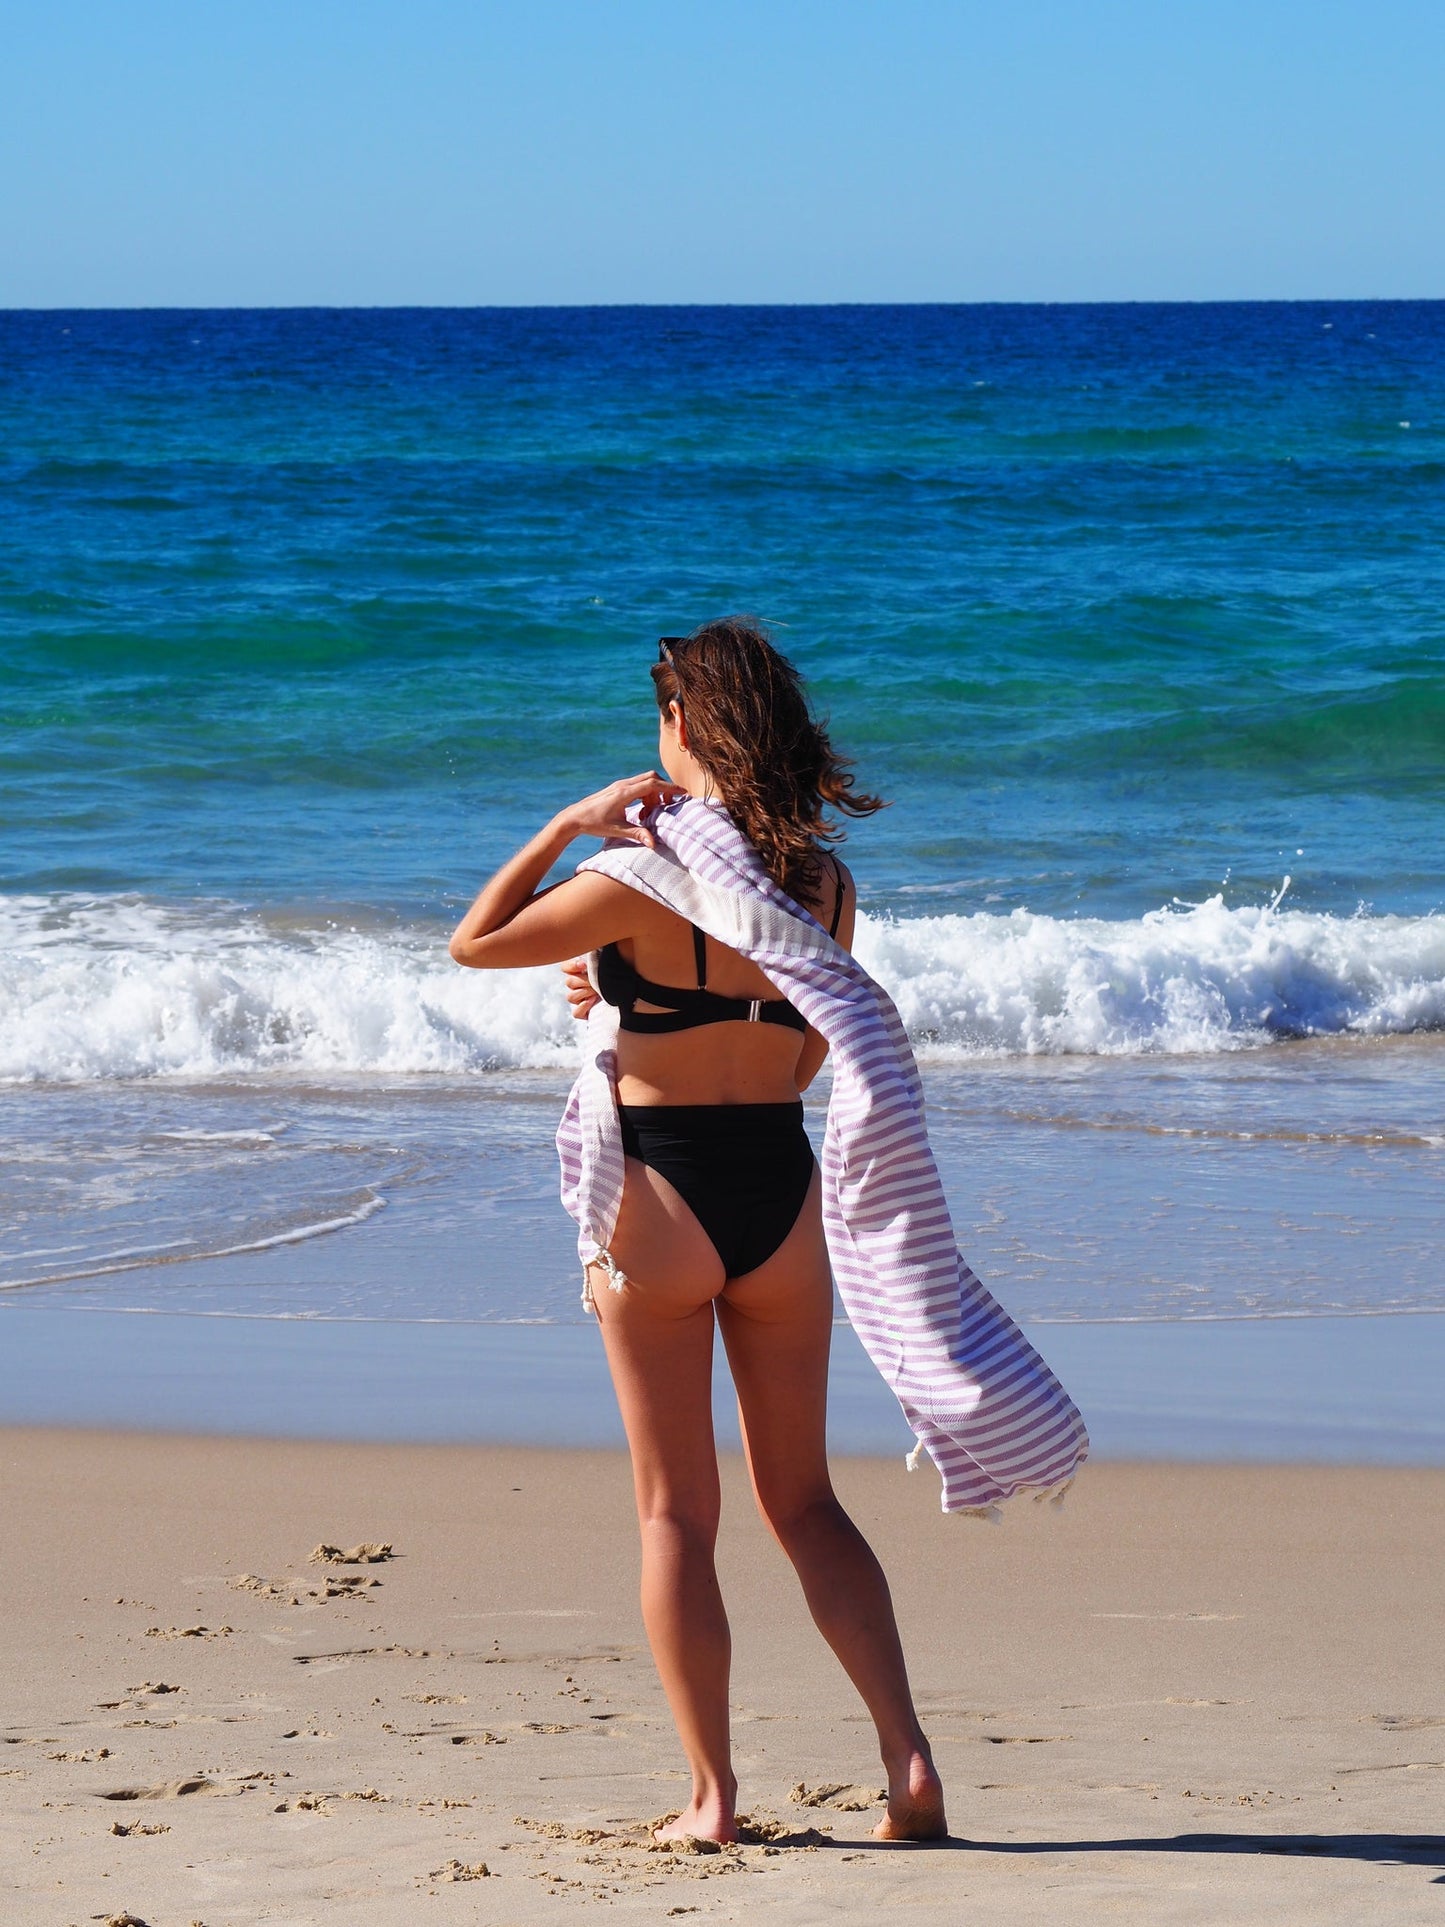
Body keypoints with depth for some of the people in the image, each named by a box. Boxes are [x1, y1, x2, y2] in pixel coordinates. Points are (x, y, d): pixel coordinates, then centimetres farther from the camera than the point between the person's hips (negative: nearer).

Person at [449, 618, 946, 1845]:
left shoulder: (646, 875, -14)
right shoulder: (828, 885, 2)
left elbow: (473, 944, -5)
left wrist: (572, 825, -2)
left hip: (660, 1198, -4)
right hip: (783, 1196, 4)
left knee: (677, 1513, 6)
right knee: (804, 1500, 14)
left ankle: (714, 1794, 5)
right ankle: (909, 1757, 1)